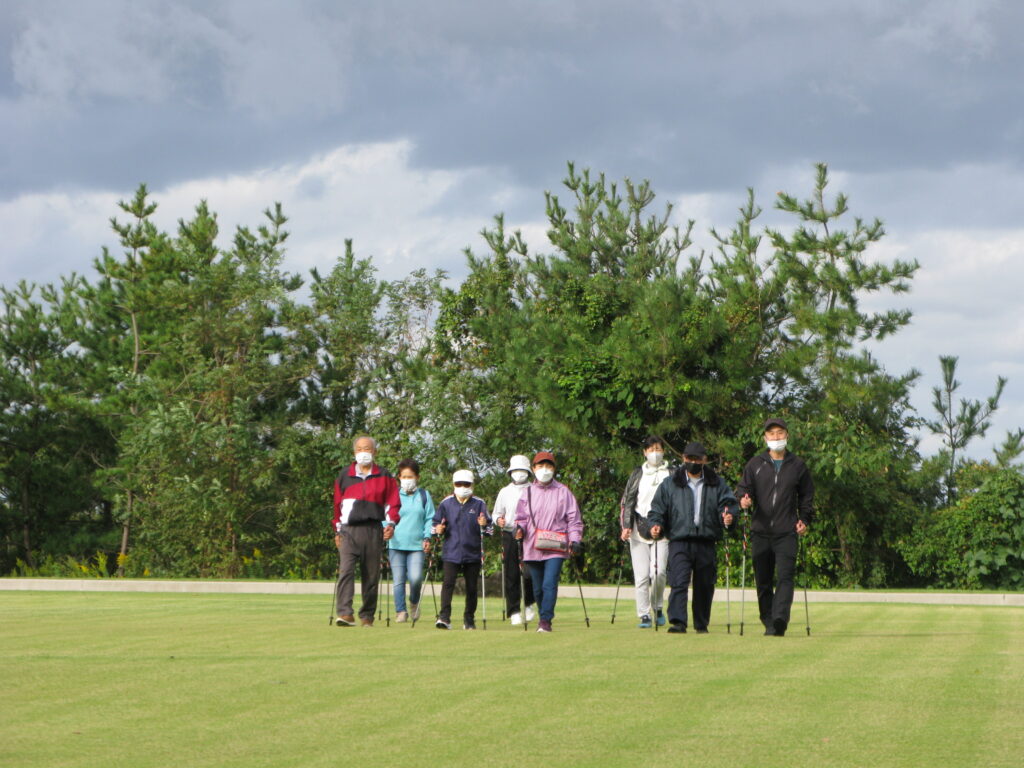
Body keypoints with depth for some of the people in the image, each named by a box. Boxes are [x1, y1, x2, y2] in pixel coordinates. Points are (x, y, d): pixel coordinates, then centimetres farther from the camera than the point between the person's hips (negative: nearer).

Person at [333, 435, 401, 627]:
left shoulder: (384, 478, 10)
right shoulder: (344, 476, 12)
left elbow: (392, 503, 9)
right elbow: (337, 504, 17)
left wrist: (391, 523, -7)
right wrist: (338, 531, 15)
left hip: (373, 532, 1)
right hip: (349, 531, -1)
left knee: (371, 575, 3)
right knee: (346, 570, -17)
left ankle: (367, 616, 11)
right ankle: (344, 613, -26)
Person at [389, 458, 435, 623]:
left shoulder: (424, 495, 10)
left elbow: (430, 518, 11)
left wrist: (427, 537, -2)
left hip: (416, 546, -1)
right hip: (396, 544, 1)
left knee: (416, 577, -15)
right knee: (399, 580, -1)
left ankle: (414, 603, 13)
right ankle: (400, 612, 8)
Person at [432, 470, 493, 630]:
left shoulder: (479, 504, 4)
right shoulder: (446, 503, 8)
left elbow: (490, 529, 2)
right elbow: (436, 523, 14)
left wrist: (484, 525, -20)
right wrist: (439, 530, -8)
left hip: (473, 552, 1)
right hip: (451, 552, 0)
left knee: (471, 586, 7)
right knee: (448, 582, -15)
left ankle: (469, 620, 19)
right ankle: (444, 617, -21)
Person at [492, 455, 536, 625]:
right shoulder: (505, 492, 15)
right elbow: (496, 512, 19)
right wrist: (498, 520, -3)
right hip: (509, 536, 2)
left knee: (529, 572, -10)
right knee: (511, 575, 0)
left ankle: (528, 604, 14)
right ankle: (514, 611, 5)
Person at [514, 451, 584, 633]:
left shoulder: (563, 492, 6)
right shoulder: (528, 492, 11)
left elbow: (574, 519, 6)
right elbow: (521, 516, 13)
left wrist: (575, 540, -4)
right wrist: (520, 528, -8)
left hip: (555, 548, -3)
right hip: (532, 548, 3)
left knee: (549, 584, -16)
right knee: (537, 588, 7)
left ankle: (546, 620, -16)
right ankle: (545, 617, 20)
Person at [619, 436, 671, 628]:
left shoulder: (671, 474, 9)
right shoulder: (637, 475, 12)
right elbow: (627, 501, 10)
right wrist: (626, 526, -1)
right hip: (639, 531, 1)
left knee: (659, 573, -10)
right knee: (641, 575, -4)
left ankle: (657, 607, 14)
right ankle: (644, 614, 2)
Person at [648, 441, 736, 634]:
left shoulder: (717, 485, 13)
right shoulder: (670, 485, 12)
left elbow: (727, 504, 4)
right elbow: (657, 509, 11)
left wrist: (728, 516, -19)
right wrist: (655, 524, -9)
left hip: (706, 543, 1)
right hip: (679, 542, -1)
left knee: (704, 585, 7)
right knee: (678, 582, -16)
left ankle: (702, 624, 19)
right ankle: (677, 622, -21)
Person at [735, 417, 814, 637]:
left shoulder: (798, 466, 10)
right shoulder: (755, 464, 10)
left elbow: (807, 495, 17)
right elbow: (743, 488, 10)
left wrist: (804, 519, 4)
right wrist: (744, 499, -14)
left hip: (787, 532, -2)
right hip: (761, 531, 2)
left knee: (784, 577, -15)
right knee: (763, 580, 4)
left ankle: (780, 619, -26)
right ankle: (769, 623, 11)